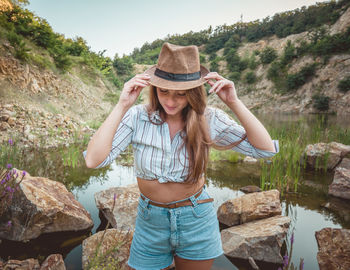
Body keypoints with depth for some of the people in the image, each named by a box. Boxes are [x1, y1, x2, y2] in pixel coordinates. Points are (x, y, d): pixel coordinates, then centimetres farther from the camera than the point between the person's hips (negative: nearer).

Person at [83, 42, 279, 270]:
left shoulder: (208, 119, -14)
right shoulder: (137, 117, -16)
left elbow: (266, 149, -17)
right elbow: (93, 160, -25)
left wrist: (234, 103, -26)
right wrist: (122, 106, -29)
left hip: (196, 220, 1)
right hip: (151, 221, 0)